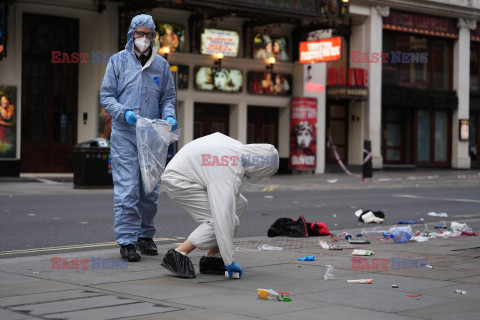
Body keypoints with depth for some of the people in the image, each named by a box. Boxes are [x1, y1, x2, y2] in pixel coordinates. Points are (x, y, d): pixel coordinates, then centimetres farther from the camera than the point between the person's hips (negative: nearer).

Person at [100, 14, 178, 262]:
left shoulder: (161, 65, 11)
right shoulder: (118, 61, 4)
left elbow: (168, 97, 16)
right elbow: (106, 96, 3)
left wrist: (169, 116, -5)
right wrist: (124, 113, -15)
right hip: (124, 135, -3)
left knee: (151, 190, 8)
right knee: (127, 190, -8)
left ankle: (145, 236, 22)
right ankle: (127, 241, -3)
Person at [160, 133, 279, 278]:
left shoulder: (239, 147, -5)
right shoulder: (230, 175, -31)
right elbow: (224, 217, -34)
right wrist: (229, 261, -30)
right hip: (177, 180, -10)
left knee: (240, 204, 4)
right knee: (219, 220, -21)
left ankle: (211, 258, 5)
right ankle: (177, 255, -14)